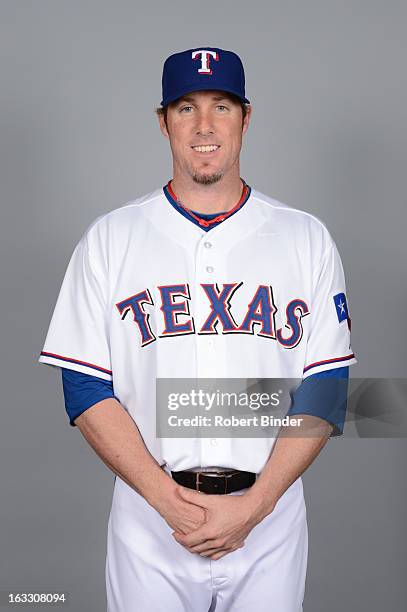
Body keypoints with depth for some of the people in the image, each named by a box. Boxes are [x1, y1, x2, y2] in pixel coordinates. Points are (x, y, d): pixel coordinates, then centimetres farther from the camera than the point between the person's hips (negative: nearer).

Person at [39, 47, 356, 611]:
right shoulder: (109, 239, 0)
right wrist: (169, 499, -13)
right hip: (148, 517, 0)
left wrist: (252, 505, -12)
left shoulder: (307, 239, 1)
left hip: (270, 515, 1)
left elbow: (325, 392, -2)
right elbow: (85, 390, -3)